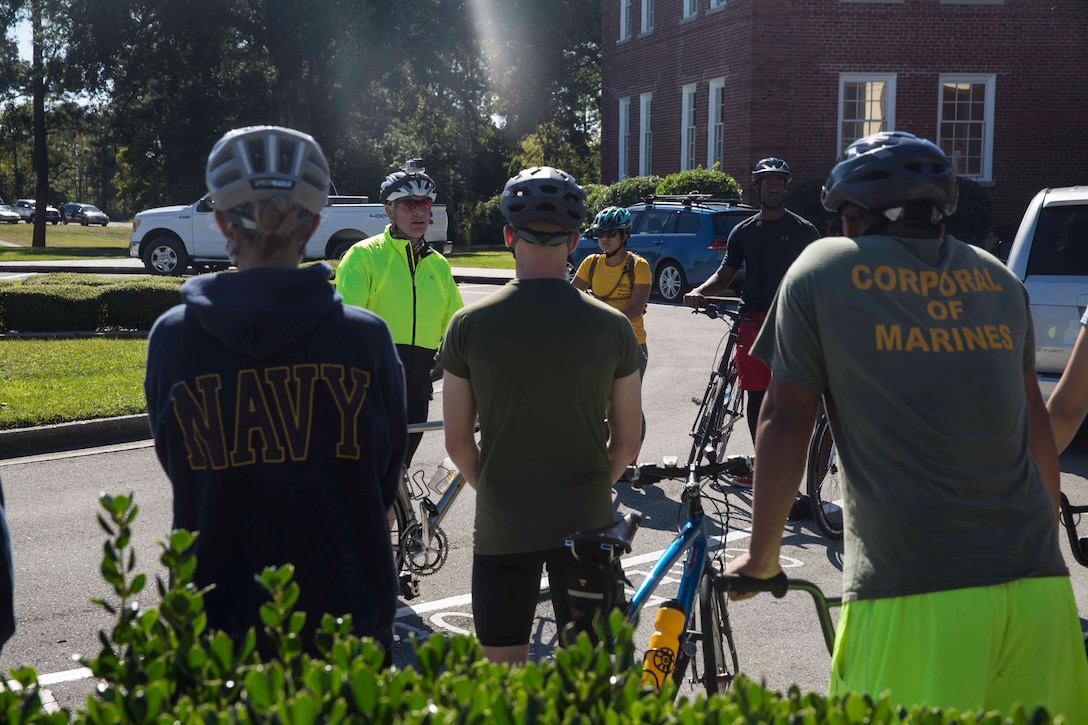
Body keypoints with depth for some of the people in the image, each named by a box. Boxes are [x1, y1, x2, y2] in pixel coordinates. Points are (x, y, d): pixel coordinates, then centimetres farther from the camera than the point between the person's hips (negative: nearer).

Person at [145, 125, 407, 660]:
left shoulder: (173, 338, -10)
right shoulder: (367, 337, -10)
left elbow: (180, 472, 2)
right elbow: (386, 482, 0)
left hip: (219, 622, 1)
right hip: (348, 616, 0)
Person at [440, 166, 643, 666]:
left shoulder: (470, 325, -7)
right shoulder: (611, 326, -5)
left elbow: (458, 443, -2)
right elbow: (627, 442, 1)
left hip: (502, 526, -1)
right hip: (587, 522, 1)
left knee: (502, 674, 11)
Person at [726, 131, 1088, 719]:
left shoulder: (823, 269, 5)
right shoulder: (1000, 279, 16)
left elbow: (784, 425, 3)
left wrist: (761, 557, 14)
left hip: (913, 597, -4)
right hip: (1038, 585, 4)